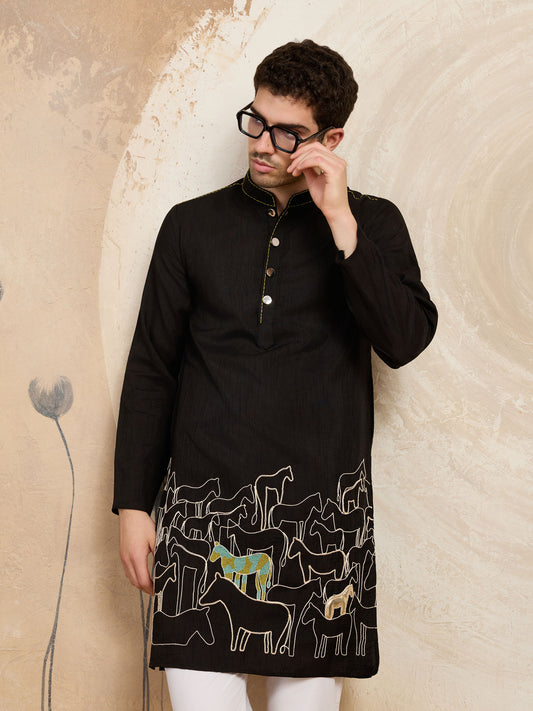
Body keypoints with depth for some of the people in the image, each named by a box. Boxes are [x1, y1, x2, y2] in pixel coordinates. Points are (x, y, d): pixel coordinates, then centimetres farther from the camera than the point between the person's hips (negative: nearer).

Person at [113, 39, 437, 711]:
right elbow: (150, 372, 11)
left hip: (324, 516, 0)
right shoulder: (192, 225, 10)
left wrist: (340, 220, -13)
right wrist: (133, 505, 7)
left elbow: (404, 341, -9)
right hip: (204, 507, 1)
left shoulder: (373, 225, 8)